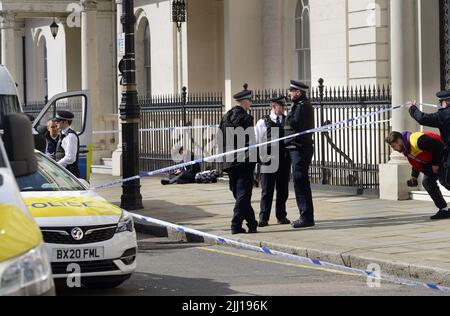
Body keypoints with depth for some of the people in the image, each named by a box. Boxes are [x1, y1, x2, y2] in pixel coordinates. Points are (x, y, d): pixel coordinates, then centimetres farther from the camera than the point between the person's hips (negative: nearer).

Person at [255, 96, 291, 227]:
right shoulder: (262, 123, 0)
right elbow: (256, 141, 0)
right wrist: (261, 158, -6)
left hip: (284, 161, 3)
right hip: (269, 161, -3)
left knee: (283, 190, 9)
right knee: (267, 191, 1)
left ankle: (281, 216, 18)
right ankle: (263, 218, 5)